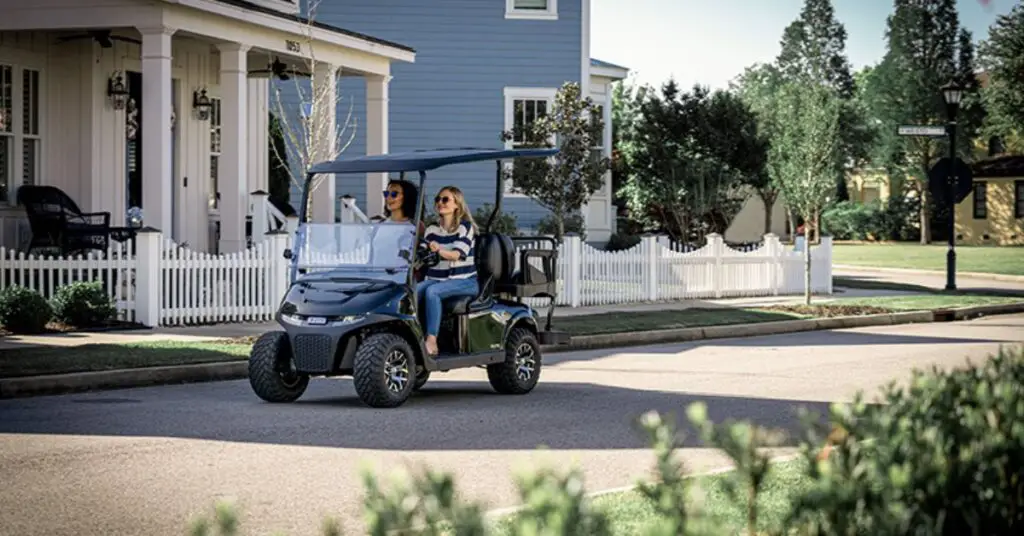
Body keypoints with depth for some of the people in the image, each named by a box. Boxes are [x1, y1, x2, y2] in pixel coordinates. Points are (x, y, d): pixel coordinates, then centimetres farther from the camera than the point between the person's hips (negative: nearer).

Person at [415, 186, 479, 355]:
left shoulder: (466, 227, -2)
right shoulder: (432, 230, 15)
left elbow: (456, 254, -18)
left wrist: (439, 250, -37)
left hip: (464, 280, -5)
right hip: (435, 278, 5)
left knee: (432, 291, -34)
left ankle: (432, 341, -36)